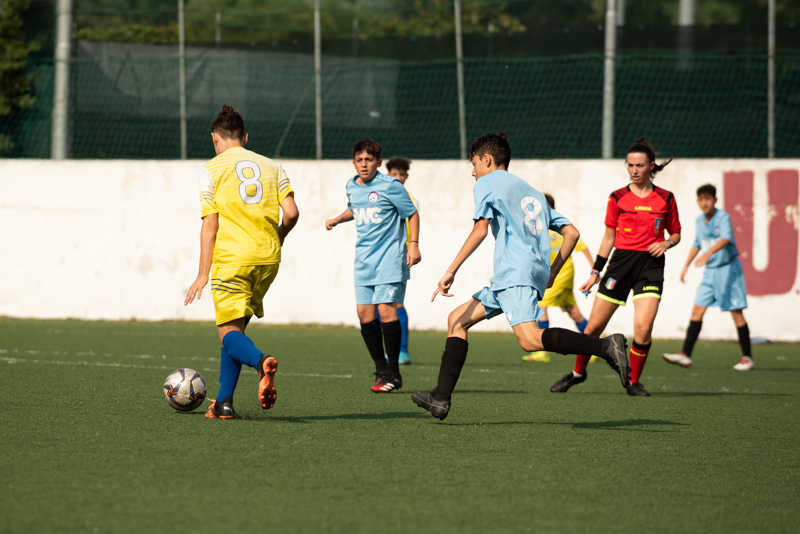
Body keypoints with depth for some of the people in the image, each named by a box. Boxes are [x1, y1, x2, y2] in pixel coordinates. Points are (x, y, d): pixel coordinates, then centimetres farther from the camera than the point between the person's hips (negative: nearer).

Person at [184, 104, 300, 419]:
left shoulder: (211, 169, 3)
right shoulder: (272, 167, 13)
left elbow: (210, 224, -3)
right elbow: (291, 213, 3)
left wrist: (203, 274, -2)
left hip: (232, 257, -5)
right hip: (268, 257, 5)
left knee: (229, 332, -5)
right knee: (236, 328, 17)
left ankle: (261, 361, -37)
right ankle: (224, 402, 12)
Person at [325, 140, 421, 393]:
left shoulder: (389, 186, -10)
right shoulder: (351, 186, 8)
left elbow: (412, 213, -3)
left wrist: (414, 245, -11)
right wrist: (337, 219, 14)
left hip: (390, 257, -6)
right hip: (364, 259, 6)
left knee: (386, 308, -14)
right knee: (364, 312, 1)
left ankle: (393, 372, -6)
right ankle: (381, 369, 13)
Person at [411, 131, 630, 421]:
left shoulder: (487, 183, 7)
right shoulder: (532, 193, 29)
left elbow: (480, 229, -9)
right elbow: (571, 232, 22)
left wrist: (451, 271, -9)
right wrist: (551, 274, 25)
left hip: (516, 272, -9)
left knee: (530, 339, -26)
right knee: (457, 320, 15)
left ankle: (607, 346, -37)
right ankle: (441, 399, 9)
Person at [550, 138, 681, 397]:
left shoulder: (665, 199, 4)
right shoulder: (618, 198, 4)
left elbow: (676, 233, 15)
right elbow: (609, 237, 9)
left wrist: (666, 243, -8)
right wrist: (595, 272, 7)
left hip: (651, 266, -1)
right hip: (621, 261, 1)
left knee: (643, 329, -17)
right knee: (595, 325, 0)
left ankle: (634, 382, 2)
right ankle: (578, 372, 24)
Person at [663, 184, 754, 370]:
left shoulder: (723, 217, -15)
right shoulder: (699, 221, 7)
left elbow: (726, 238, -33)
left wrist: (709, 253, -48)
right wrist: (686, 265, 21)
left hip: (728, 269, -6)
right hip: (710, 271, 6)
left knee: (736, 312, -3)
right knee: (697, 309, -3)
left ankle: (747, 358, 5)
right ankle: (685, 356, -6)